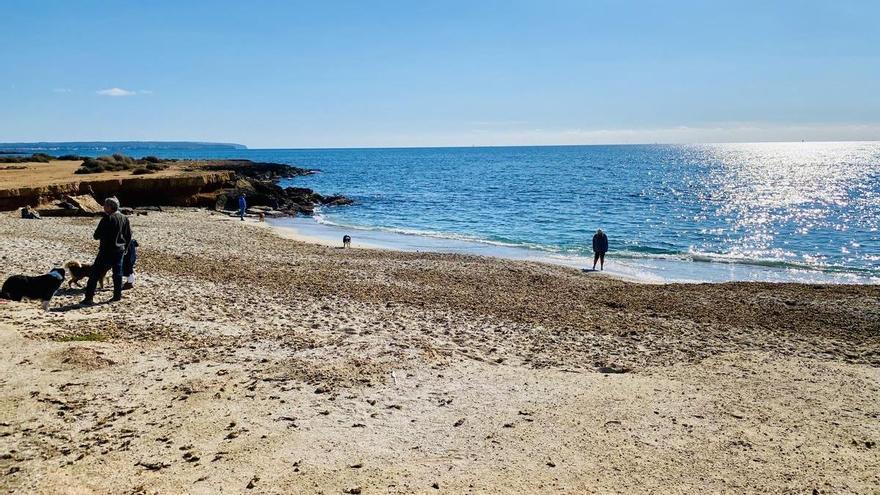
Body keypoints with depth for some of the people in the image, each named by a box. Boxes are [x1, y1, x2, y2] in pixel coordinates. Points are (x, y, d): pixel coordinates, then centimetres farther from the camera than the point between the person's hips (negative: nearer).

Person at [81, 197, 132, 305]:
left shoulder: (107, 219, -16)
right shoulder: (124, 219, 6)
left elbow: (96, 235, -13)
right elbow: (129, 236, 13)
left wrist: (103, 235, 9)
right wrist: (124, 248, 22)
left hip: (106, 251, -7)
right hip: (120, 251, 7)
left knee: (95, 274, -2)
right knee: (117, 274, 14)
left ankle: (89, 298, -4)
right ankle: (117, 295, 17)